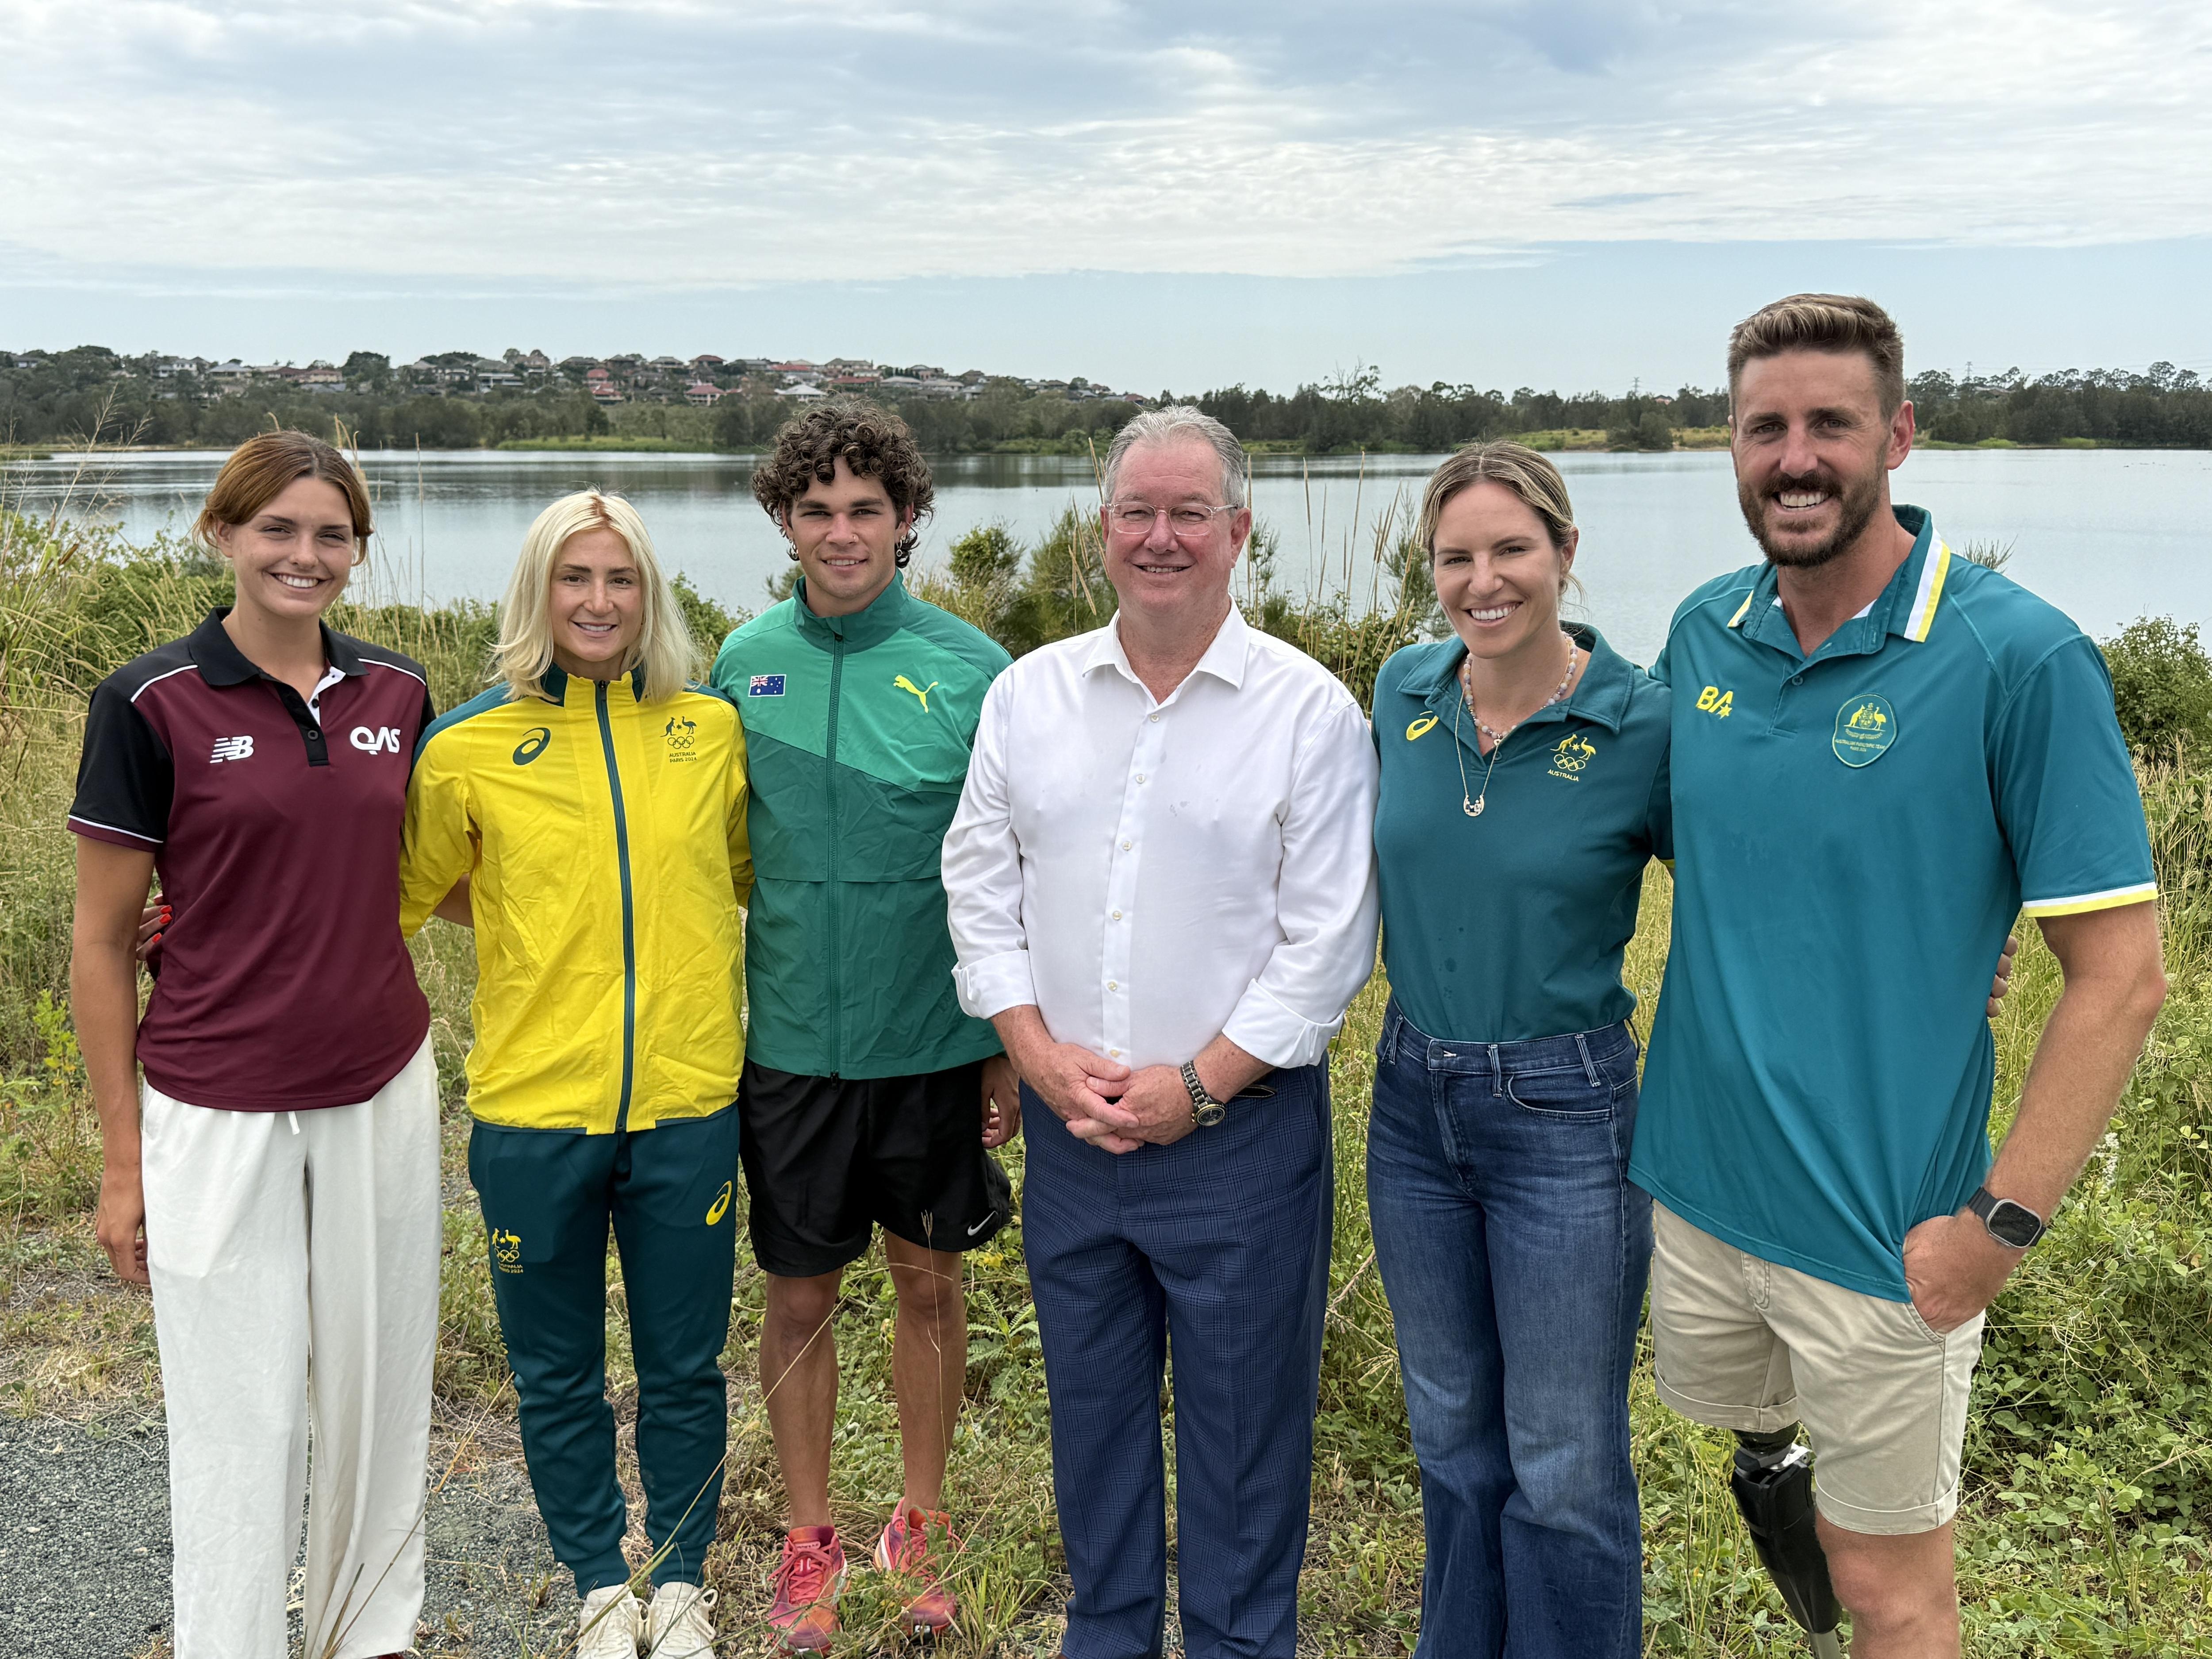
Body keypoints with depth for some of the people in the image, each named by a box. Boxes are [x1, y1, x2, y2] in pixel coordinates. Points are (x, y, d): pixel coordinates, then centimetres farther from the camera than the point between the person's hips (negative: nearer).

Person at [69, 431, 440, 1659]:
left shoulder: (397, 693, 3)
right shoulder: (150, 703, -9)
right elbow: (101, 945, -4)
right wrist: (121, 1157, -4)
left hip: (383, 1096, 4)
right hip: (218, 1113, -4)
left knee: (378, 1387, 15)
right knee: (242, 1417, 4)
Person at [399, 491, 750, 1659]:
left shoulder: (714, 730, 1)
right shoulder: (467, 750, -4)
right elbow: (408, 897, 9)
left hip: (688, 1102, 1)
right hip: (533, 1108, -1)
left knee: (684, 1370, 14)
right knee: (558, 1378, 14)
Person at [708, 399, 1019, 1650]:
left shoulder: (972, 669, -6)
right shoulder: (745, 665, 0)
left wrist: (1012, 1043, -3)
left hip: (936, 1043, -1)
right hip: (792, 1043, 1)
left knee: (932, 1284, 14)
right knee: (800, 1297, 11)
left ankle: (922, 1526, 33)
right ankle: (812, 1538, 30)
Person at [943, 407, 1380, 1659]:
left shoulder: (1312, 711, -6)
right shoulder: (1030, 693, 6)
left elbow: (1328, 943, -9)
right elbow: (981, 885, 7)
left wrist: (1197, 1085, -13)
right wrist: (1038, 1049, -5)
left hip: (1241, 1130, -4)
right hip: (1070, 1128, 4)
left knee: (1242, 1428, 8)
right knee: (1091, 1413, 18)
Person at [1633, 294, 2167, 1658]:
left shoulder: (2020, 660, -16)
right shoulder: (1704, 635, 0)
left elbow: (2120, 974, -15)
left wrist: (2002, 1223, -18)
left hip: (1884, 1228, -5)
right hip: (1698, 1184, 5)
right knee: (1713, 1398, 28)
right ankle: (1776, 1440, 59)